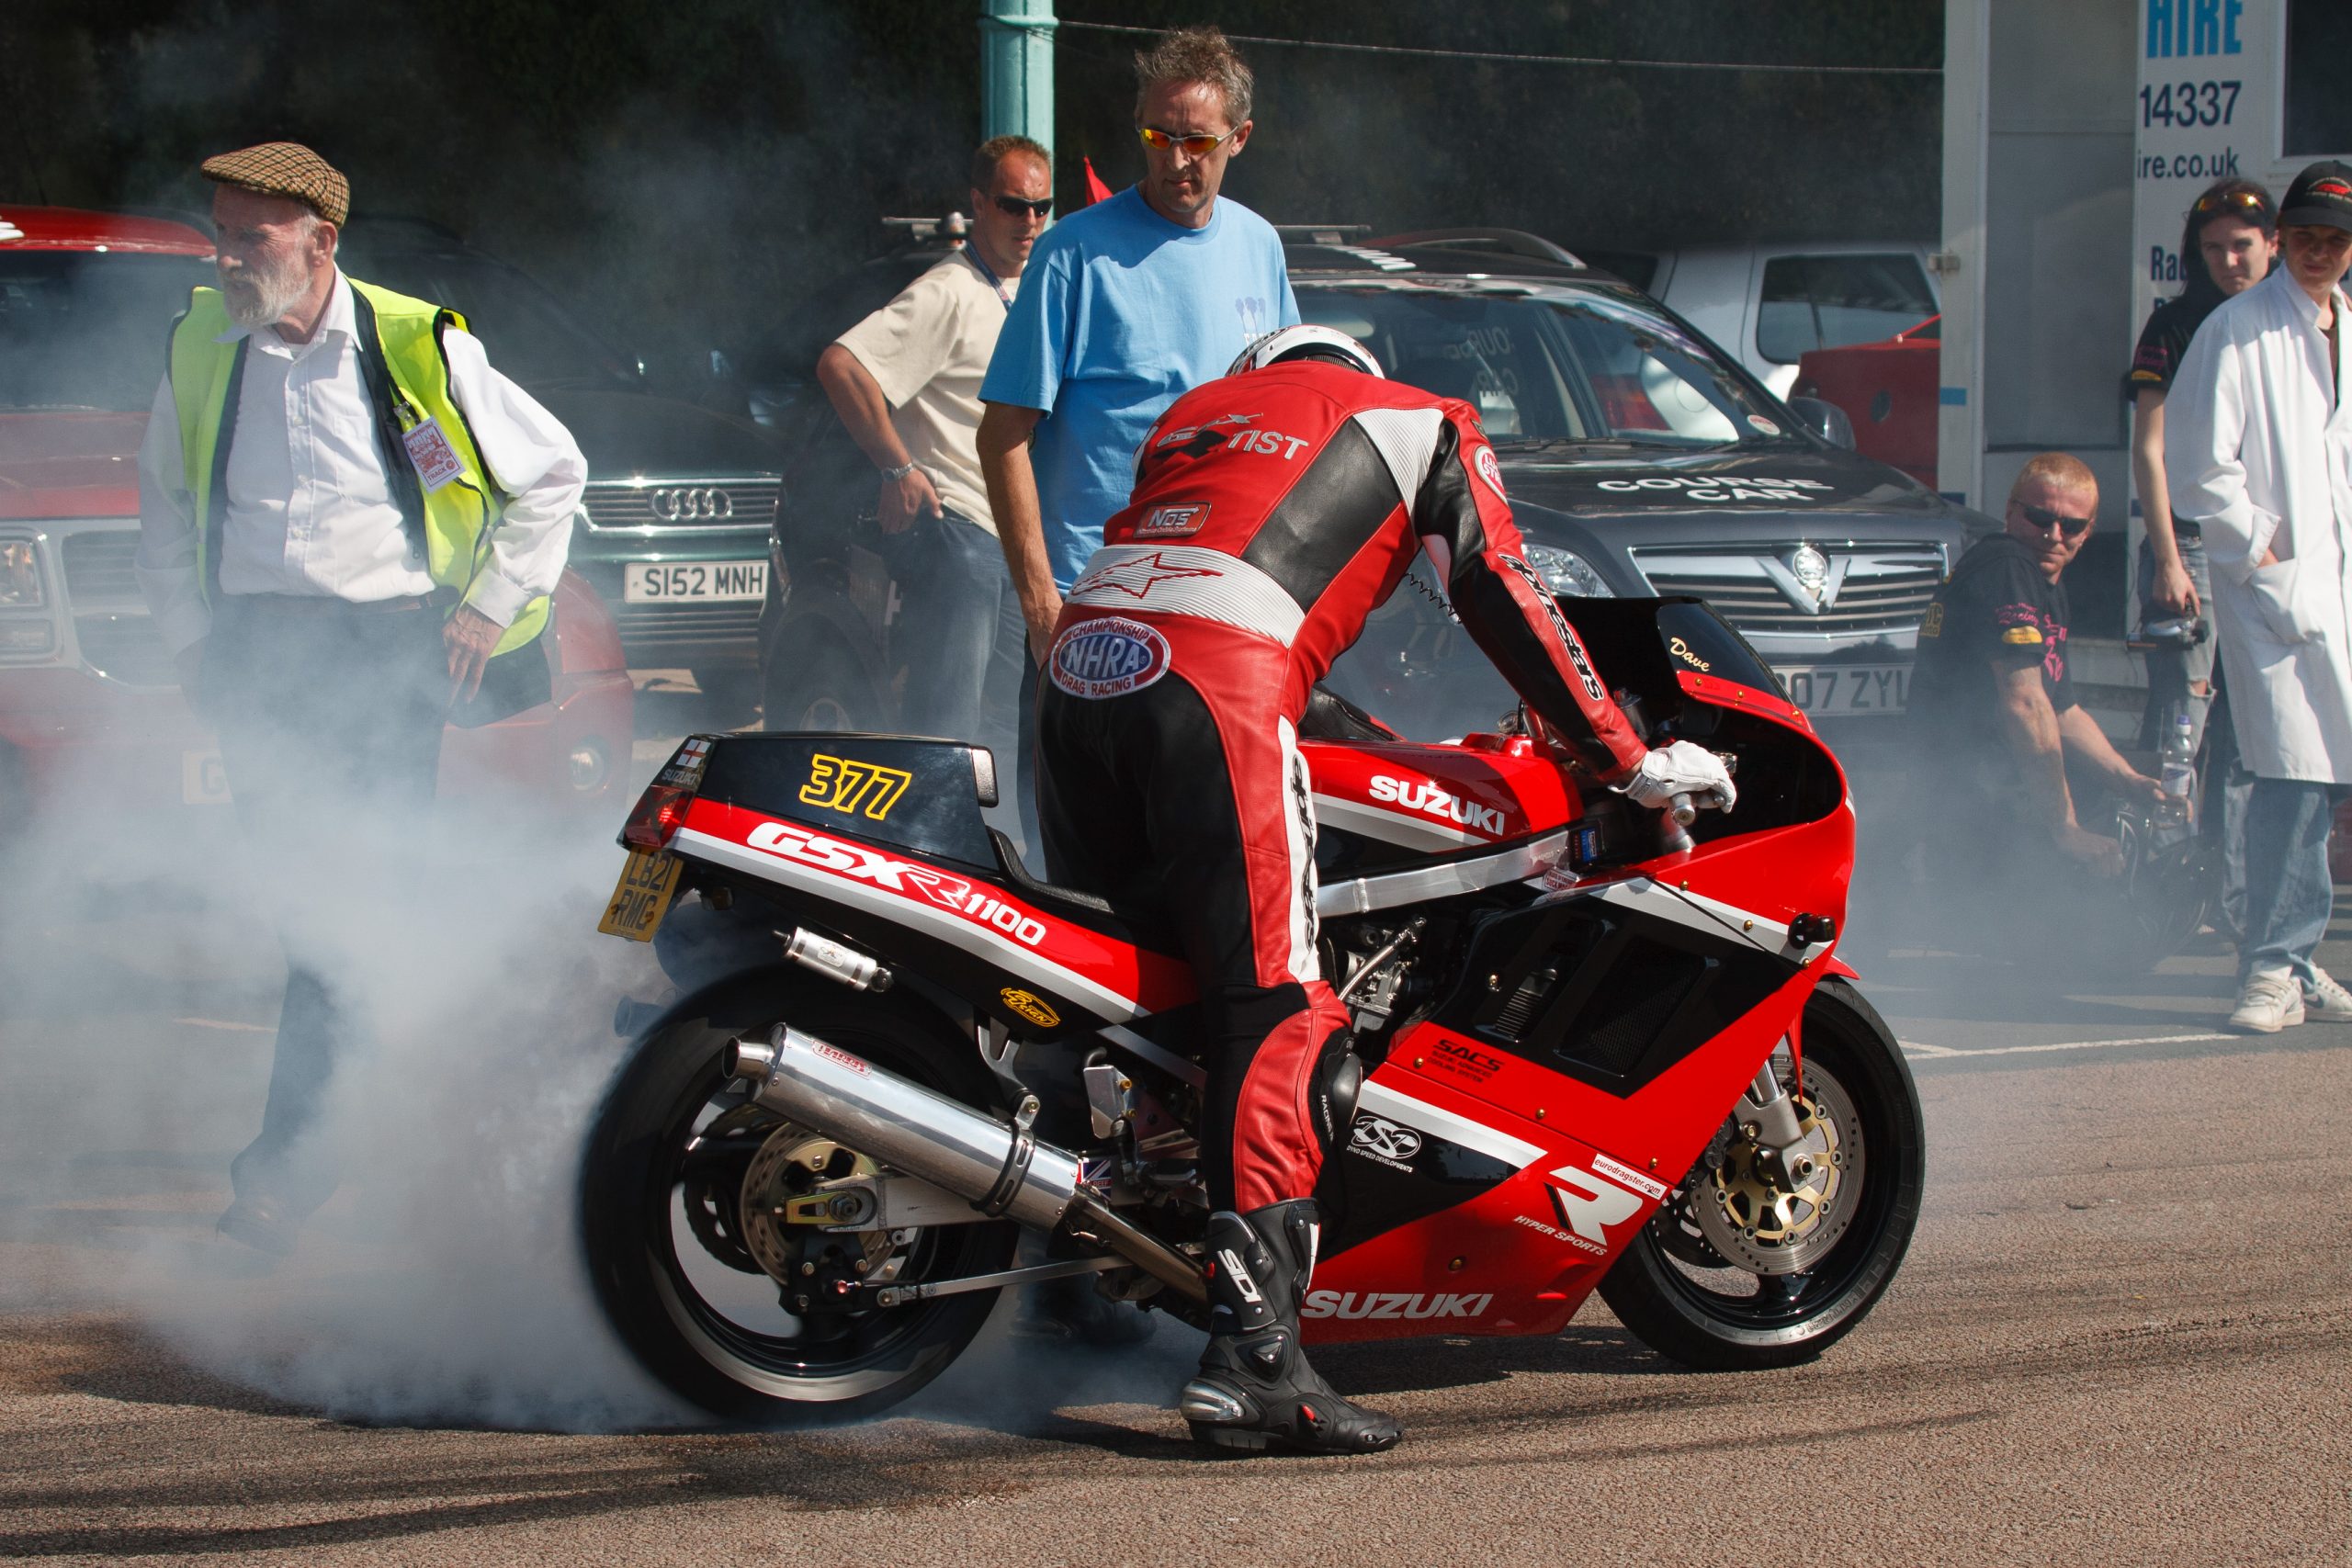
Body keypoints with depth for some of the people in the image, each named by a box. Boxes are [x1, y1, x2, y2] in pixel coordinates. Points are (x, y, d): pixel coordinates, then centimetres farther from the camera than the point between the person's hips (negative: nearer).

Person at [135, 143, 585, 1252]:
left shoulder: (420, 350, 0)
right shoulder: (202, 349, 9)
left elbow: (552, 471, 10)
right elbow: (164, 512, 22)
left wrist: (490, 605, 4)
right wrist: (191, 636, 11)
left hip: (389, 637, -3)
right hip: (254, 646, 3)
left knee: (339, 901, -8)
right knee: (303, 896, -6)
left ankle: (284, 1160, -4)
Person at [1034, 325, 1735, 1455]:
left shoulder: (1195, 410, 37)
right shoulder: (1422, 424, 21)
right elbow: (1502, 599, 14)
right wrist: (1626, 760, 20)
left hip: (1081, 655, 6)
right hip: (1212, 685, -6)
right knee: (1275, 1012, -10)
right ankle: (1252, 1351, -20)